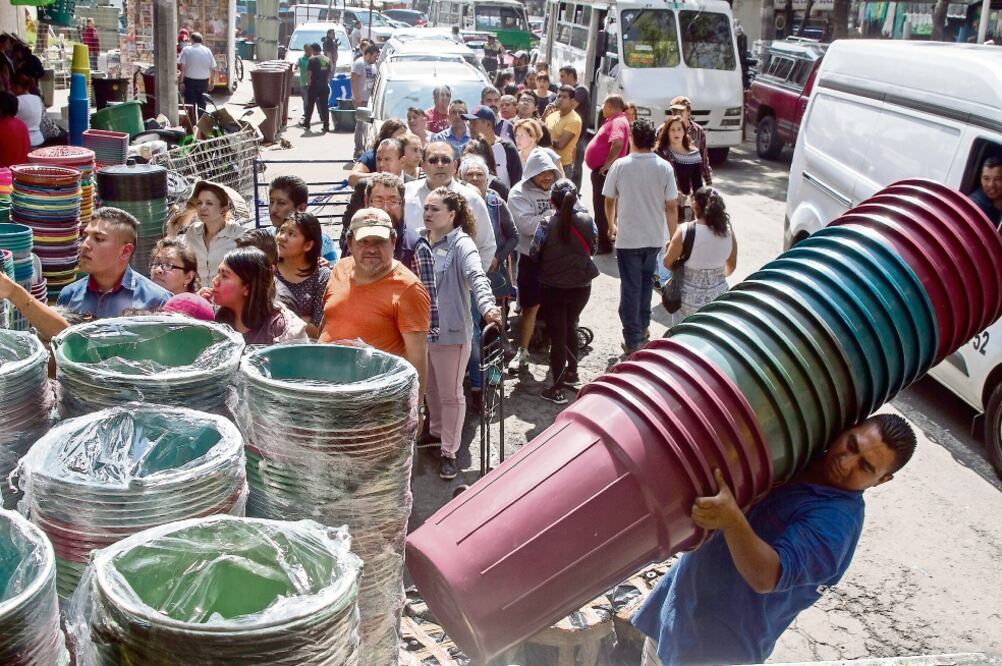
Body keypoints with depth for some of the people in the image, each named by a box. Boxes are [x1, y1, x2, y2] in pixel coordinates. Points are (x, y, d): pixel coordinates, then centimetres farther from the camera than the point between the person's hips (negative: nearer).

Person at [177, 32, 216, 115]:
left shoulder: (186, 50, -5)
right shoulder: (207, 51, 4)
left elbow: (182, 67, -11)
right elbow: (213, 69, 5)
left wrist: (181, 81, -8)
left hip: (190, 81, -3)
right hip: (204, 81, 3)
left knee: (190, 105, 2)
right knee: (202, 104, 12)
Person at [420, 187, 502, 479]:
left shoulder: (461, 244, -14)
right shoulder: (419, 240, 5)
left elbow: (477, 276, -30)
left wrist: (487, 306, -47)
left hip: (451, 331, -6)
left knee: (450, 393, 6)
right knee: (430, 387, 22)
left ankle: (449, 452, 18)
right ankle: (436, 431, 44)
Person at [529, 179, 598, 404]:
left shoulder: (546, 225, -19)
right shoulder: (587, 221, -10)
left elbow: (534, 254, -9)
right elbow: (593, 248, 4)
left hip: (552, 288, -3)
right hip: (581, 286, 3)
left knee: (557, 335, 5)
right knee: (570, 326, 26)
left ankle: (557, 389, 7)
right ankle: (572, 373, 38)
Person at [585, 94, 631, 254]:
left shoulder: (617, 122, -17)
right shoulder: (613, 121, 16)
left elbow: (617, 143, -33)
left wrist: (607, 164, -28)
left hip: (604, 171, -11)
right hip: (600, 170, 11)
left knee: (602, 207, -8)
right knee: (601, 207, 19)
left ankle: (604, 244, -4)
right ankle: (602, 240, 29)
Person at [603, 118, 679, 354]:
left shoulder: (620, 166, -9)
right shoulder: (664, 167, -6)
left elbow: (609, 201, 0)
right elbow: (672, 206, -4)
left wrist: (612, 226, 19)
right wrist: (674, 237, 6)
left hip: (627, 237, -2)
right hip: (655, 237, 2)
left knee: (630, 287, 4)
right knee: (646, 281, 22)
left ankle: (633, 340, 6)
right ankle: (642, 329, 31)